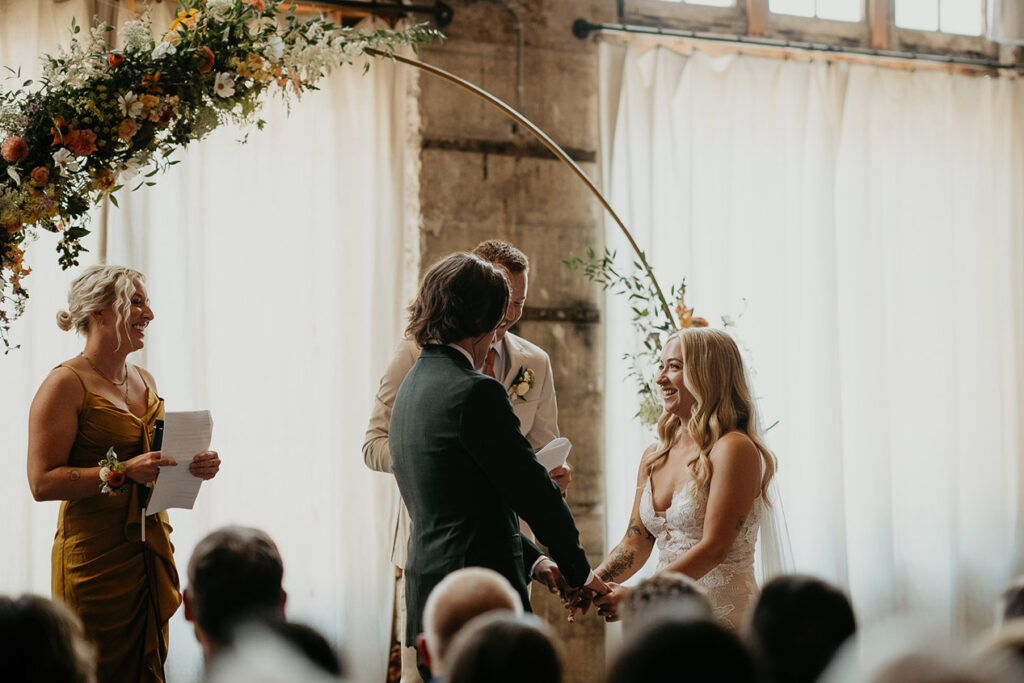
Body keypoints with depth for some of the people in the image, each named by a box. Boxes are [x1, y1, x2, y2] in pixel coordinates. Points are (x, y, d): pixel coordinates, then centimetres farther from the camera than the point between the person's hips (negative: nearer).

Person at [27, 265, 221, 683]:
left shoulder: (145, 382, 15)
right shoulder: (66, 384, -9)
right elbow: (42, 482, -15)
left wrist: (193, 467, 5)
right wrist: (122, 472, -22)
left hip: (151, 550, 7)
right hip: (95, 557, -7)